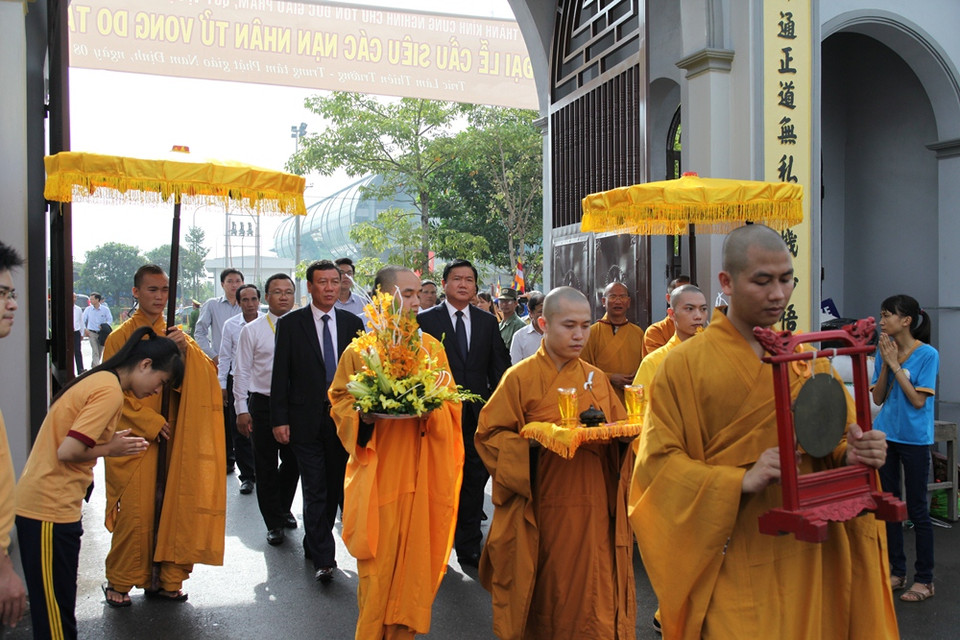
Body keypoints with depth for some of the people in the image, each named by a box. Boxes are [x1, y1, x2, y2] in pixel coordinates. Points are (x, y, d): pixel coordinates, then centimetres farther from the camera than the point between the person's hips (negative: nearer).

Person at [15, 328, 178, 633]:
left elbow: (69, 439, 12)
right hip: (50, 509, -9)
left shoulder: (98, 380, 11)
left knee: (57, 606, 18)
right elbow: (68, 451, -23)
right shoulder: (110, 391, -18)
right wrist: (110, 448, -8)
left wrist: (113, 441, 2)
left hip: (37, 503, 9)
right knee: (55, 614, 1)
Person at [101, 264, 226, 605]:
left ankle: (166, 577, 13)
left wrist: (186, 349, -16)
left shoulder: (176, 335, 12)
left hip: (173, 437, 4)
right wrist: (150, 422, -10)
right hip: (135, 437, -3)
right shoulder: (121, 337, 0)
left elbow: (207, 374, 1)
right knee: (134, 511, -4)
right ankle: (120, 581, 12)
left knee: (172, 506, 2)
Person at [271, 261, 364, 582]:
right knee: (315, 490, -1)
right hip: (307, 419, -3)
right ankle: (323, 558, 9)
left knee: (337, 486, 12)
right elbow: (281, 375, -1)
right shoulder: (290, 324, 0)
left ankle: (314, 544, 33)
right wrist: (279, 419, -6)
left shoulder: (352, 323, 7)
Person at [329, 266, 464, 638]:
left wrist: (430, 409, -13)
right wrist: (363, 415, -13)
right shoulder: (359, 350, 3)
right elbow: (340, 399, 7)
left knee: (413, 554, 5)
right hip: (377, 471, -1)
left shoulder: (432, 347, 6)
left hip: (419, 472, 1)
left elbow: (450, 401, 8)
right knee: (377, 558, 2)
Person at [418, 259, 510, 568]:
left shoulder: (488, 322, 9)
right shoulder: (425, 320, -1)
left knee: (474, 481, 9)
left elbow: (500, 367, 9)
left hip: (477, 414, 3)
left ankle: (469, 547, 21)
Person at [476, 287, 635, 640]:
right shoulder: (520, 378, -4)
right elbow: (490, 434, -5)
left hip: (593, 510, 3)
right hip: (543, 508, -3)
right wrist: (532, 442, -21)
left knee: (591, 591, 5)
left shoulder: (598, 379, 9)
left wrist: (619, 435, -7)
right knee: (545, 593, 7)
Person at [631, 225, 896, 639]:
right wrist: (742, 480, -23)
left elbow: (837, 444, 11)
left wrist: (852, 456, -13)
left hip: (808, 559, 5)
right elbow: (657, 464, -12)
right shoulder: (684, 365, -8)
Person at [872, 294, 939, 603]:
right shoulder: (884, 351, 3)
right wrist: (885, 363, -9)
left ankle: (924, 580, 14)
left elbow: (918, 400, -16)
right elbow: (878, 398, 2)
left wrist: (895, 364, -16)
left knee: (917, 510, 2)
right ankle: (896, 571, 24)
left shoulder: (928, 354, -11)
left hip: (915, 439, -5)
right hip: (885, 435, 5)